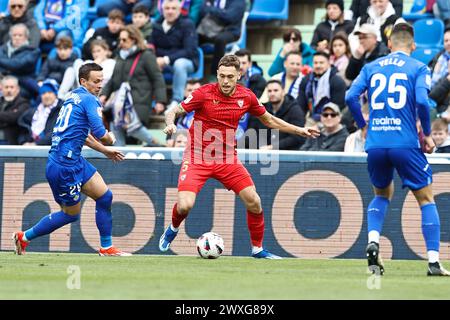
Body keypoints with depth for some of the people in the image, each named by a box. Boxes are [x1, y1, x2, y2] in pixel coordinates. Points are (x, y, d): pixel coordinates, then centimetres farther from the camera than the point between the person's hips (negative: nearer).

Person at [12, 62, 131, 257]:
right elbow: (101, 135, -17)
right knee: (71, 214, -1)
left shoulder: (75, 98, 17)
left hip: (74, 161, 10)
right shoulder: (89, 100, -11)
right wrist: (110, 140, 6)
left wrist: (105, 151, 33)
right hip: (65, 164, -10)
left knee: (105, 196, 12)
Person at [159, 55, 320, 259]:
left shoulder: (246, 97, -1)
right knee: (185, 205, -19)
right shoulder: (204, 94, -13)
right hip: (198, 158, -4)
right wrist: (171, 124, -32)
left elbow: (269, 120, 16)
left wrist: (300, 131, 15)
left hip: (227, 159, 4)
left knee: (254, 202, -5)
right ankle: (173, 229, 17)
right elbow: (173, 112, -8)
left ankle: (257, 248, 17)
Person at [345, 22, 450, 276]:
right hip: (406, 143, -3)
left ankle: (373, 241, 0)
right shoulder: (419, 68, 2)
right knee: (427, 199, 7)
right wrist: (427, 134, 0)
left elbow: (351, 96, 1)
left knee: (382, 194, 25)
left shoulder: (371, 67, 12)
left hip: (375, 144, 3)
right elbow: (422, 101, -13)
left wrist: (363, 126, 14)